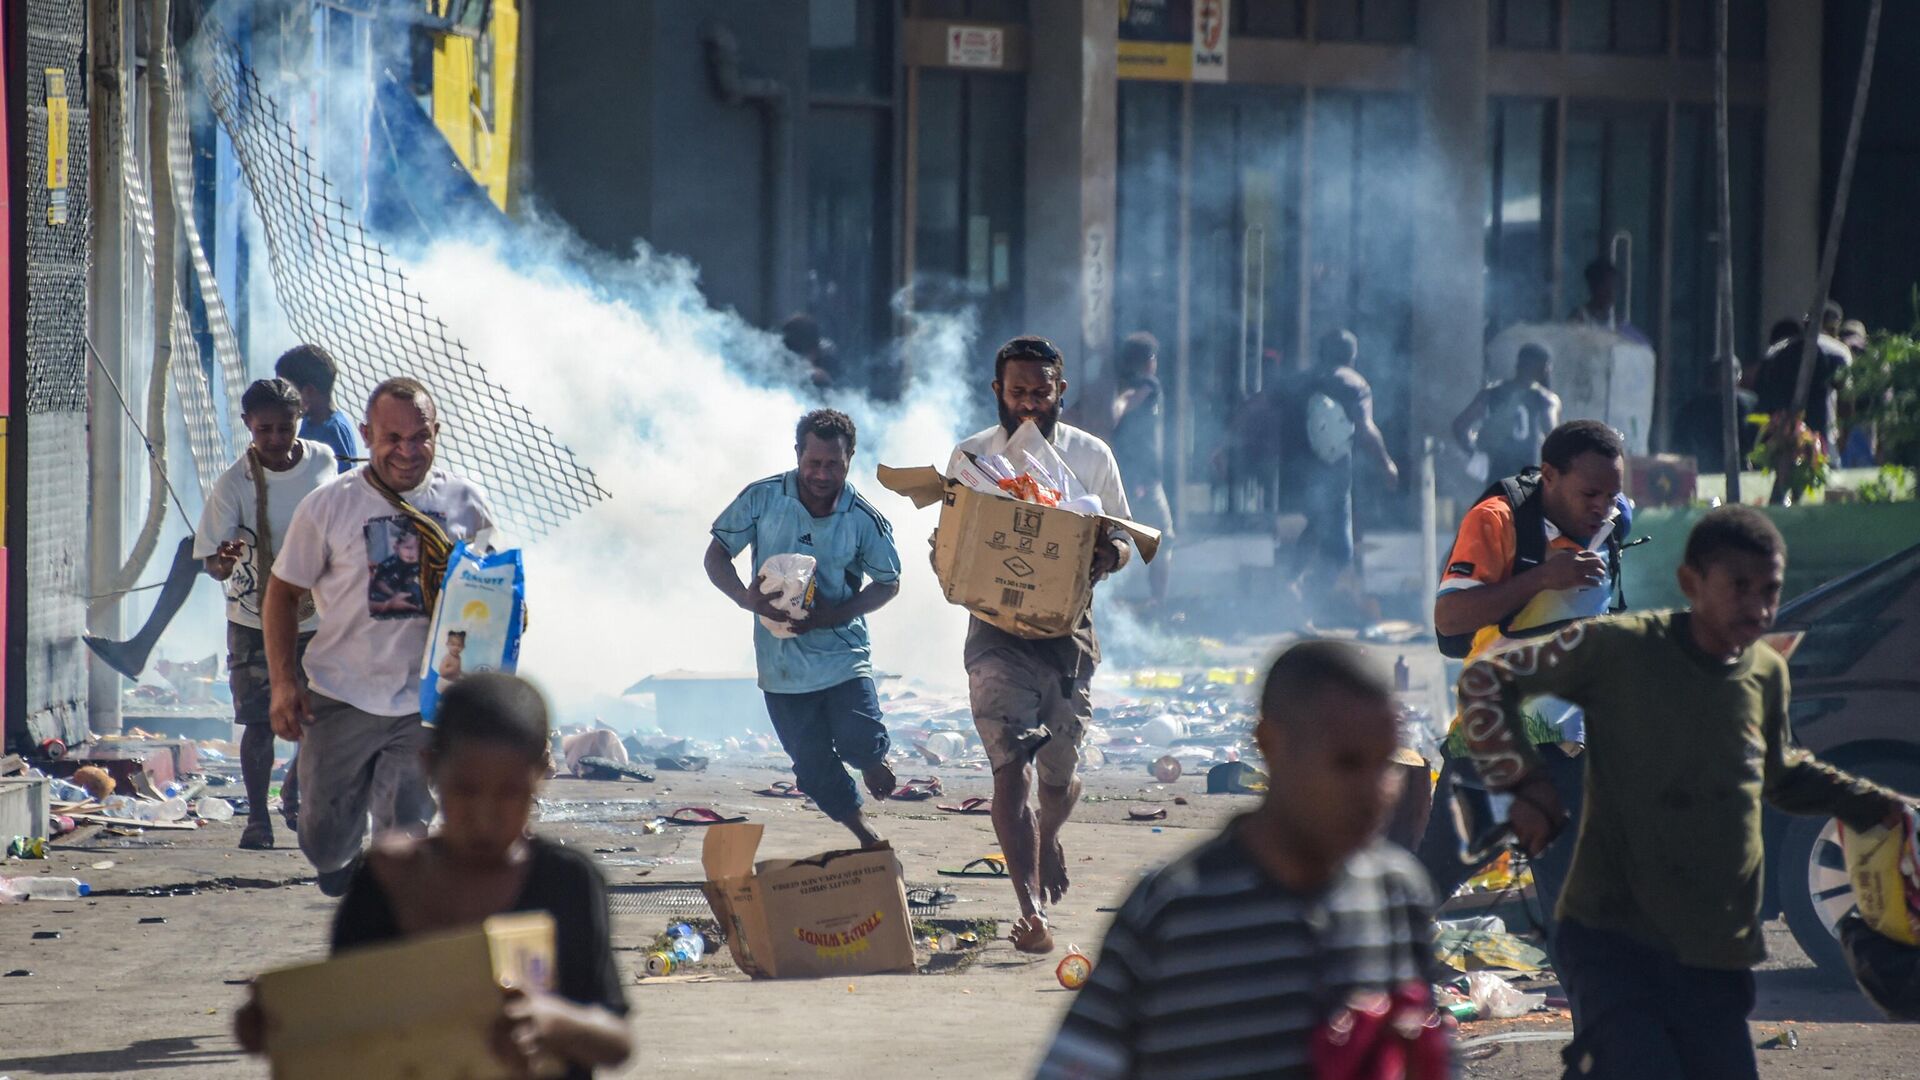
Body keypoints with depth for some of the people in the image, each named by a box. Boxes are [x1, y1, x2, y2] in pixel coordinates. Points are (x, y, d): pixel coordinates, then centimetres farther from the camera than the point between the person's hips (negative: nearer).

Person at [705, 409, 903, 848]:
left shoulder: (864, 519, -7)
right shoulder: (762, 499, -6)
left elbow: (888, 583, 3)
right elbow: (716, 557, 0)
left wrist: (835, 615, -15)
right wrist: (746, 597, -21)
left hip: (842, 652, -1)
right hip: (781, 660, 1)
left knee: (859, 743, -20)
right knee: (815, 770, 5)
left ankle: (872, 759, 19)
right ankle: (867, 837, 28)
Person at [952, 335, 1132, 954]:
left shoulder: (1092, 457, 4)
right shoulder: (972, 457, 3)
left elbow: (1124, 541, 10)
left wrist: (1110, 554, -14)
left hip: (1068, 628, 2)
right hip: (997, 630, -2)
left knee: (1059, 774, 11)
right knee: (1010, 770, -15)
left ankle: (1048, 839, 47)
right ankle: (1031, 911, -20)